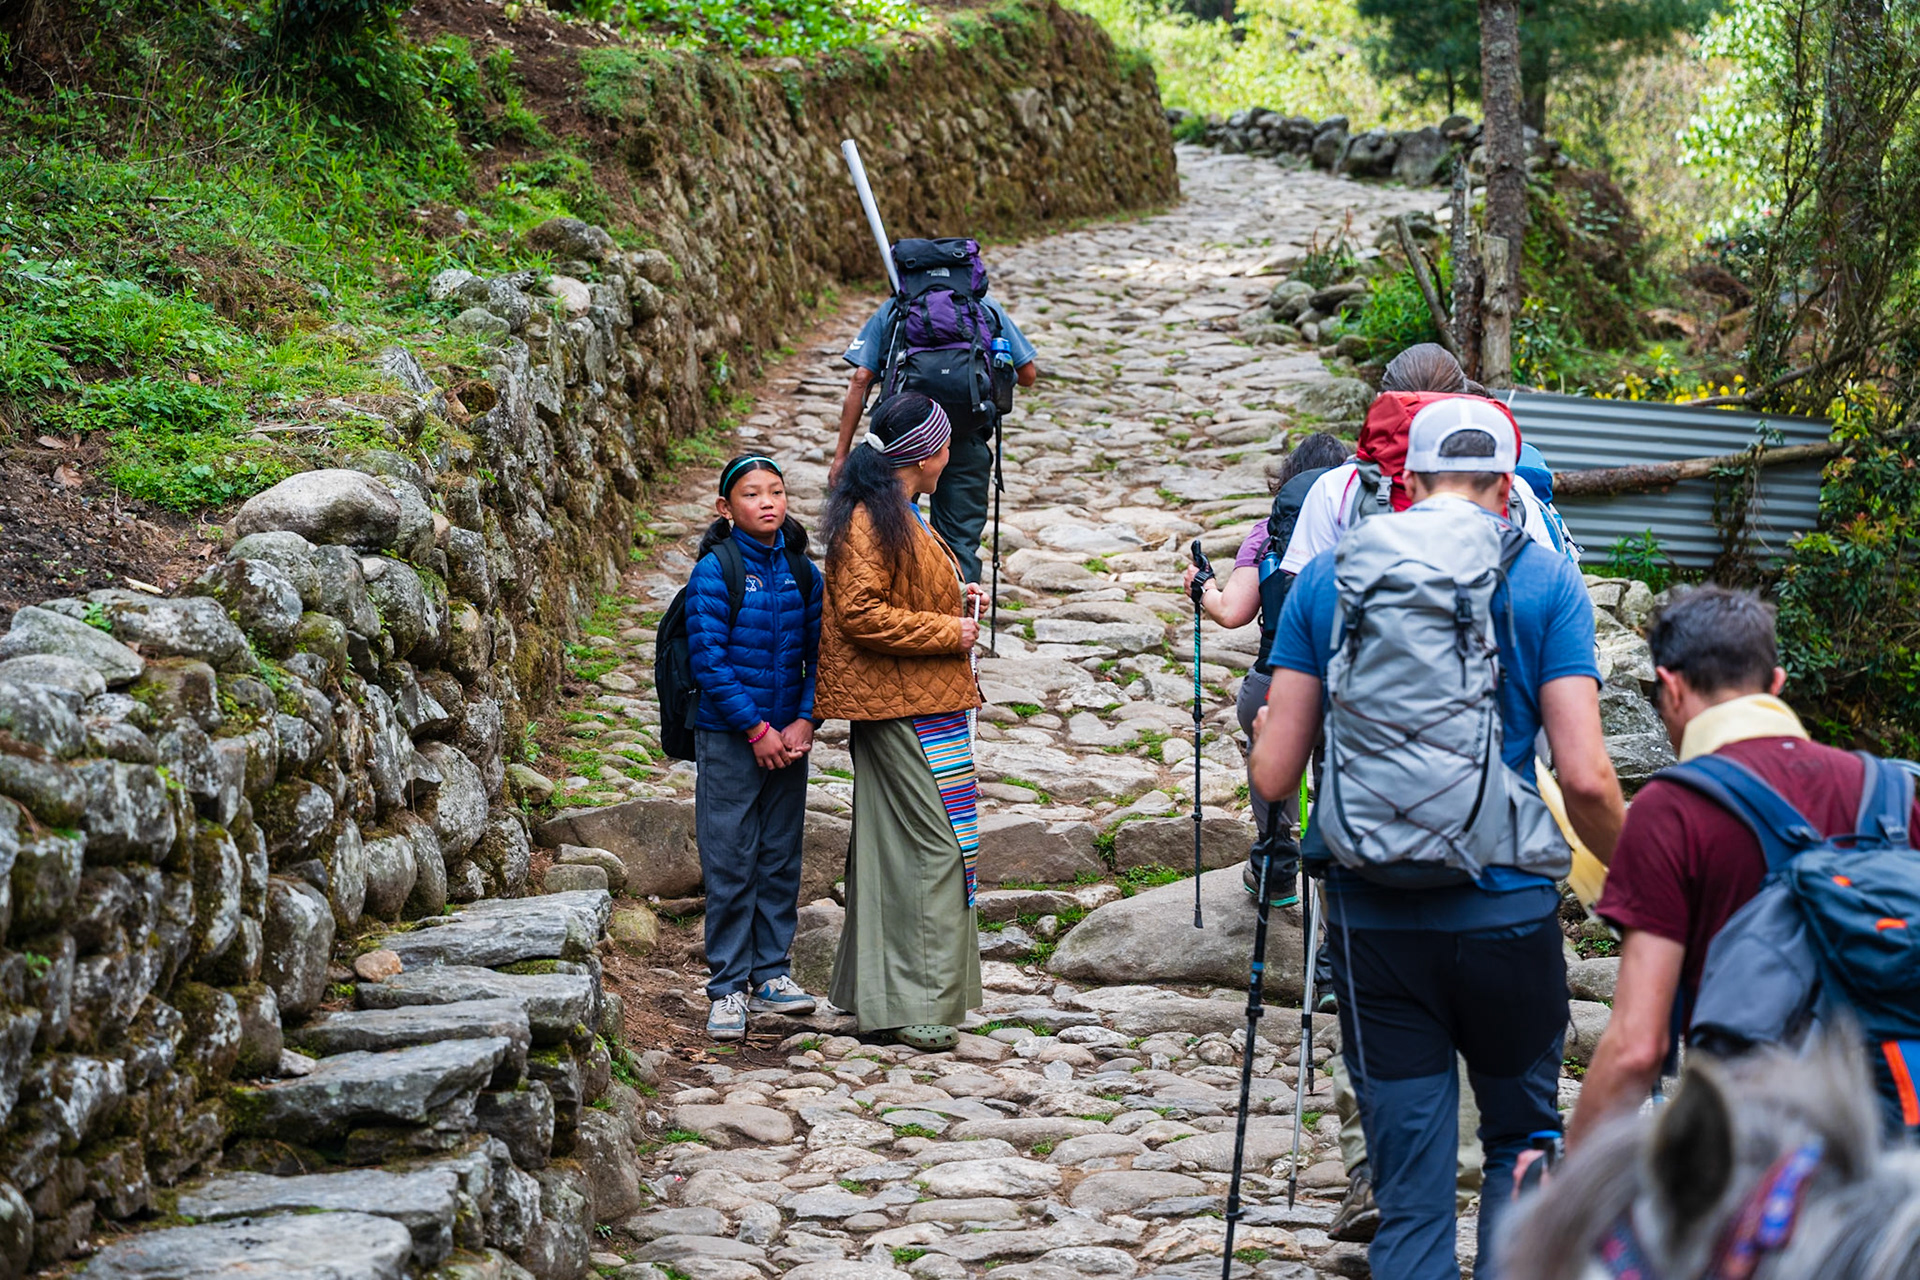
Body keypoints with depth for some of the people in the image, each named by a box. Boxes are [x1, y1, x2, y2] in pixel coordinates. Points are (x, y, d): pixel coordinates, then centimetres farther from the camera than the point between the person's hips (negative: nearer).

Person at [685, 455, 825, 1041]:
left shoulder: (802, 572, 4)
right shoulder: (715, 572, -10)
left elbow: (819, 653, 7)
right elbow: (709, 660, -13)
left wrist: (805, 721, -7)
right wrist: (756, 729, -14)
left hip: (788, 736, 4)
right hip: (728, 739, -4)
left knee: (781, 856, 10)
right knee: (729, 863, -1)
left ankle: (772, 974, 21)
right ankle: (728, 988, 6)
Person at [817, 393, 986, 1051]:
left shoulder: (898, 515, 18)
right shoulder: (870, 521, -16)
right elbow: (860, 614, -21)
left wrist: (953, 601, 14)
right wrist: (947, 632, -15)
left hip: (925, 702, 11)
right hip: (900, 707, -11)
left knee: (894, 842, 13)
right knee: (933, 842, -10)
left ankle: (872, 987, 19)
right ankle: (919, 1004, -8)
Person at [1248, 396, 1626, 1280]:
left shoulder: (1328, 577, 5)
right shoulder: (1545, 583, -1)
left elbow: (1273, 775, 2)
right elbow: (1585, 777, -9)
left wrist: (1261, 730, 25)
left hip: (1373, 917, 1)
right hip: (1507, 907, -1)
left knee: (1408, 1191, 7)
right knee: (1522, 1142, 21)